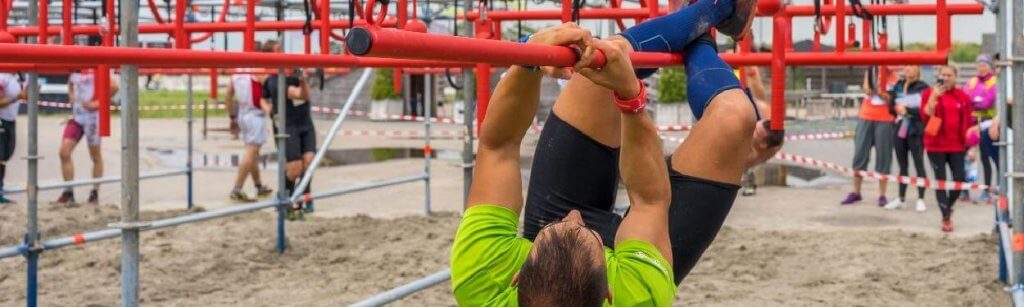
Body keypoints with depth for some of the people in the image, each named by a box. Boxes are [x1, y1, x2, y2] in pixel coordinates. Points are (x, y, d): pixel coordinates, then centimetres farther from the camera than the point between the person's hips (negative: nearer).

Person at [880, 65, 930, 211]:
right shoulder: (898, 86, 8)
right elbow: (892, 106, 9)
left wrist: (907, 110, -13)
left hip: (916, 132, -5)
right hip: (900, 130, 5)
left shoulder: (922, 87, -6)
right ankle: (901, 198, 20)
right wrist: (897, 109, -10)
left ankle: (921, 199, 6)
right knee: (902, 165, 12)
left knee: (918, 164, -1)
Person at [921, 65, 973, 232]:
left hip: (957, 145, 2)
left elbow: (968, 122, 9)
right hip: (936, 145, -2)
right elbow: (925, 116, -13)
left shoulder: (962, 96, 6)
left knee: (960, 179, -2)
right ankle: (946, 217, 8)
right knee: (940, 180, 0)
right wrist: (934, 97, -22)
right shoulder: (930, 93, -1)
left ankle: (948, 207, 26)